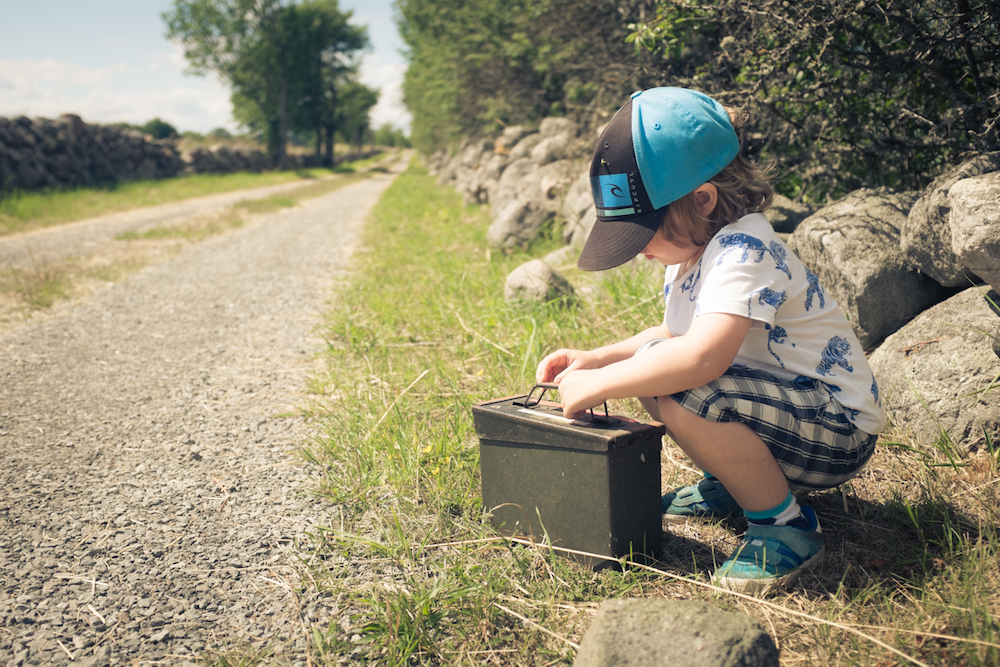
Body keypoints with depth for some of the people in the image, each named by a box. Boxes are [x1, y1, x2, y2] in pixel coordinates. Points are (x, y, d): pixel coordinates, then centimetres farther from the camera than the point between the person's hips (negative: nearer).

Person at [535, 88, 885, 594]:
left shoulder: (745, 250, -25)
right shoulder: (693, 250, 5)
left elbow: (701, 356, -41)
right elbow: (675, 336, 20)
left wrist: (598, 385, -29)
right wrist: (596, 358, 5)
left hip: (837, 432, -10)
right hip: (777, 406, 10)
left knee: (686, 395, -32)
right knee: (651, 364, 5)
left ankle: (786, 524, -11)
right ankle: (729, 483, 19)